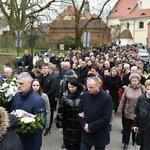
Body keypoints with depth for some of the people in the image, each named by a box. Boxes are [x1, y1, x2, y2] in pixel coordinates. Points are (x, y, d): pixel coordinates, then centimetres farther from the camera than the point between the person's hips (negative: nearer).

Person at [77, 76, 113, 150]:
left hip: (100, 135, -3)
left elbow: (106, 118, -19)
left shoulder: (107, 98, -16)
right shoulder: (85, 95, -3)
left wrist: (90, 127, -18)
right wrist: (84, 124, -12)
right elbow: (79, 112, 4)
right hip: (86, 134, 3)